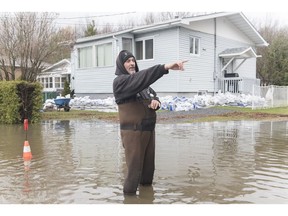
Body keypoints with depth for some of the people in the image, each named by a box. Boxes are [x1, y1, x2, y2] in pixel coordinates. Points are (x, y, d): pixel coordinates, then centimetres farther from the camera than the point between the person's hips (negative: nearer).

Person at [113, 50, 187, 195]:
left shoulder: (142, 81, 15)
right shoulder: (120, 81, -12)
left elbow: (153, 95, 20)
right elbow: (140, 78, -30)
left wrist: (156, 101, -7)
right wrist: (165, 67, -40)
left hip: (149, 130, 8)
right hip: (133, 131, -8)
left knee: (149, 166, 17)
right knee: (134, 169, -5)